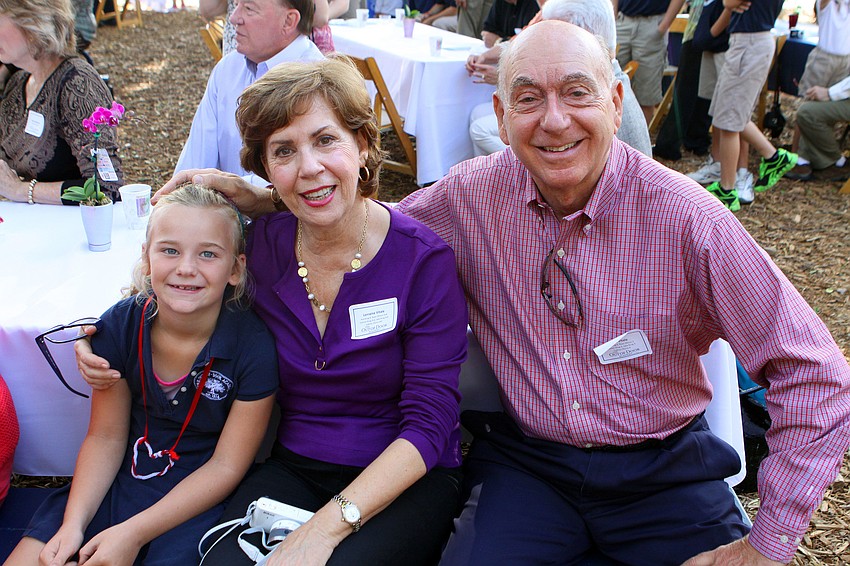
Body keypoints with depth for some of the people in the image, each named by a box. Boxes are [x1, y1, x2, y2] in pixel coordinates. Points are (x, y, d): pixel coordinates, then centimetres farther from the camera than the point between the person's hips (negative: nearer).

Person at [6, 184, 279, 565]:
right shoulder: (118, 326, -9)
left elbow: (226, 466, -14)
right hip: (121, 480, 4)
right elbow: (106, 437, -1)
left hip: (199, 499, -3)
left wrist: (133, 533, -18)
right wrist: (73, 525, -15)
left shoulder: (254, 346, -21)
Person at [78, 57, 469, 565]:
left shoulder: (424, 259, -13)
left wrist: (329, 524, -24)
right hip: (293, 466, 3)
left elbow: (429, 422, -15)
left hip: (406, 478, -2)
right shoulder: (262, 242, -3)